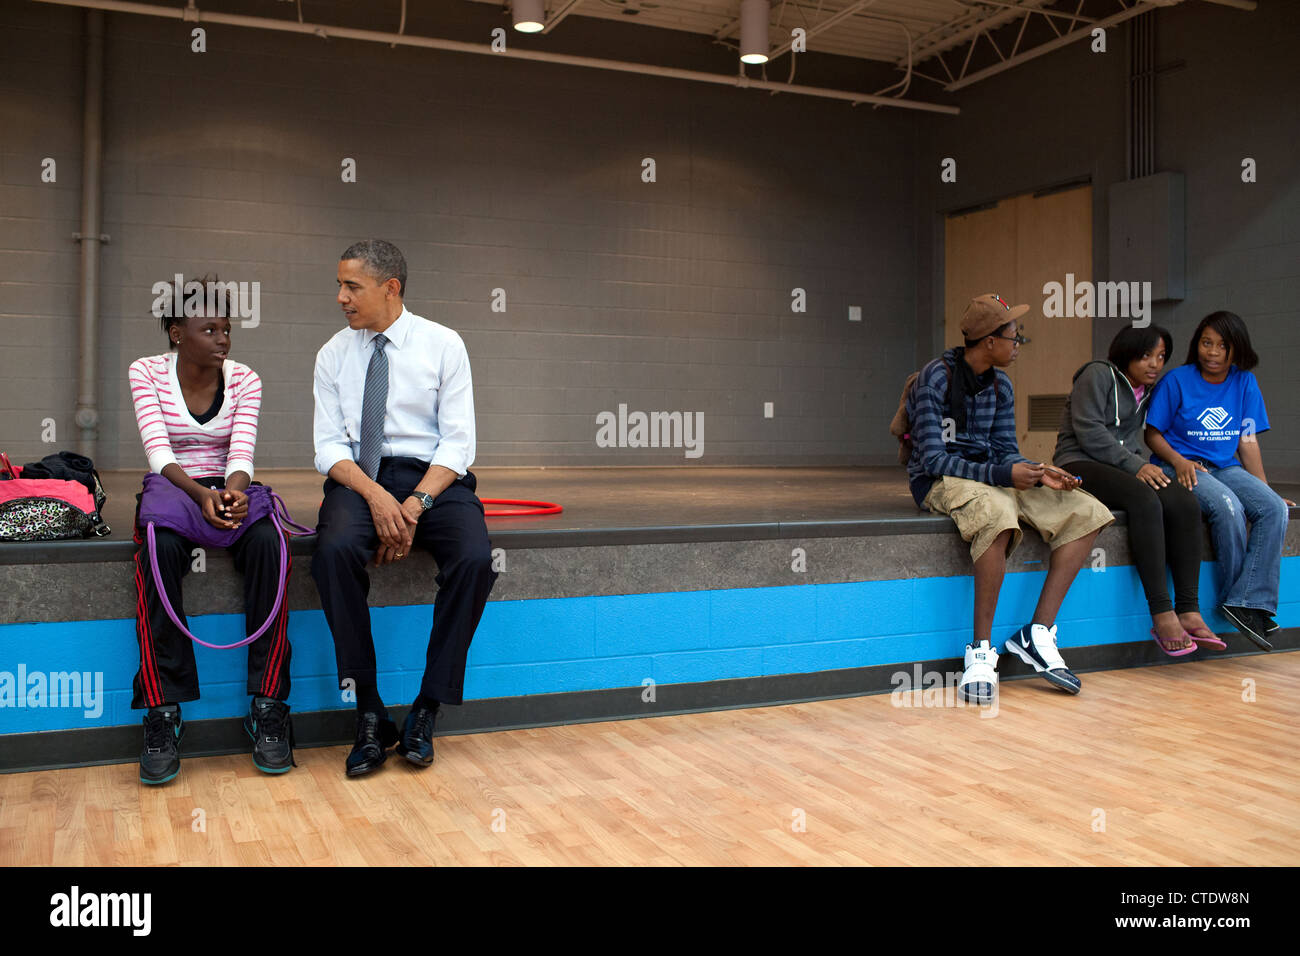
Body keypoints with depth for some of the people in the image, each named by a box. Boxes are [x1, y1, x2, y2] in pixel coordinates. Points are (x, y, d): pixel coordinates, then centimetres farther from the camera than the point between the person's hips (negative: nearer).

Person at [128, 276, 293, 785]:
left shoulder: (245, 379, 4)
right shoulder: (146, 372, 1)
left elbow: (241, 453, -7)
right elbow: (159, 451, -11)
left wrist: (233, 491, -30)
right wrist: (200, 493, -29)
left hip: (229, 490, 1)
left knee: (267, 543, -33)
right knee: (160, 549, -37)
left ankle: (267, 706, -27)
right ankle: (163, 714, -30)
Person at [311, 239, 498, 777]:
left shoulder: (443, 345, 2)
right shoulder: (334, 354, 9)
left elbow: (457, 442, -3)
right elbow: (329, 445, 2)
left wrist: (416, 503, -18)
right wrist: (376, 497, -17)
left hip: (434, 476, -1)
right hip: (358, 477, 1)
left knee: (475, 559, -30)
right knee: (335, 551, -32)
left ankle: (426, 712, -15)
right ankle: (370, 717, -20)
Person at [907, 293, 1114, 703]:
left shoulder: (1000, 386, 10)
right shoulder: (936, 378, -13)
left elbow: (1005, 452, 9)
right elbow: (933, 458, -19)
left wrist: (1037, 472, -14)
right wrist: (1002, 475, -28)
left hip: (991, 476, 8)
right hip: (940, 481, -8)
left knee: (1087, 513, -9)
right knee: (998, 514, -41)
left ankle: (1038, 633, -13)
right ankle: (981, 651, -30)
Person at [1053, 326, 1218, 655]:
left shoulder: (1146, 390, 20)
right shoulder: (1098, 375, -4)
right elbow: (1089, 432, -14)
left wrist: (1144, 465, 5)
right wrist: (1135, 465, -18)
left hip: (1123, 467, 8)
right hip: (1079, 464, -7)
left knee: (1184, 501, -21)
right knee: (1145, 500, -34)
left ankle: (1188, 611, -25)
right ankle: (1162, 614, -34)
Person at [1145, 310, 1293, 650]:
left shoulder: (1245, 383, 8)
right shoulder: (1177, 380, -3)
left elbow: (1248, 441, 10)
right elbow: (1153, 433, 0)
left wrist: (1264, 488, 3)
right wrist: (1178, 461, -18)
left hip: (1226, 467, 5)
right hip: (1181, 467, -4)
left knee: (1274, 508, -23)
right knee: (1227, 507, -33)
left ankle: (1247, 601, -24)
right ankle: (1239, 594, -16)